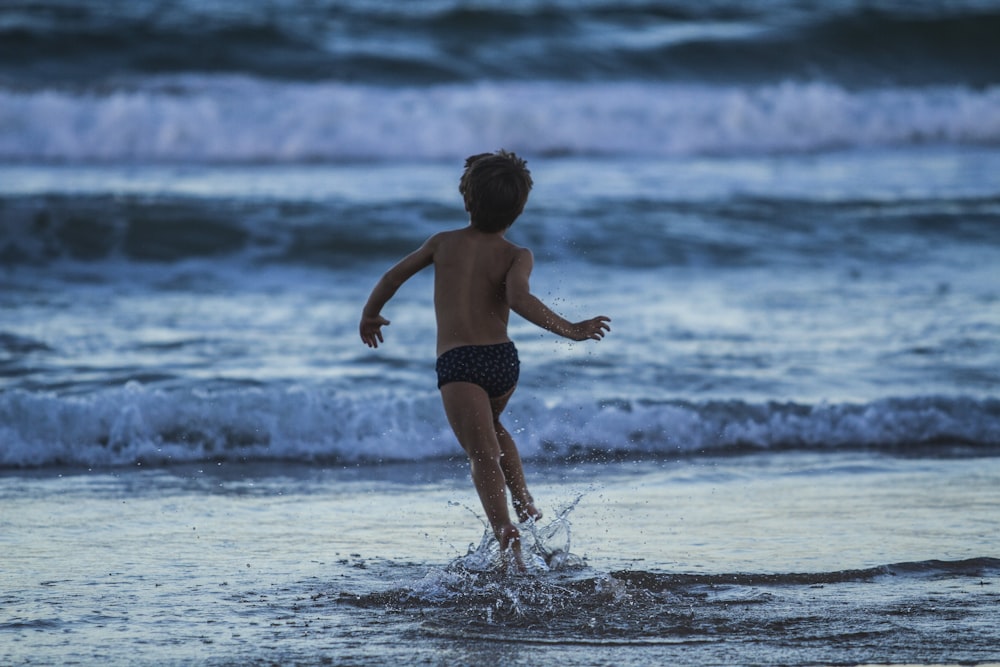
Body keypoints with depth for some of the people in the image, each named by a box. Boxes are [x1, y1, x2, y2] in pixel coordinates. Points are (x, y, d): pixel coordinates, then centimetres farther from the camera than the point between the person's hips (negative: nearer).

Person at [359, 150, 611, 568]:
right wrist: (569, 329, -15)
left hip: (456, 362, -2)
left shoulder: (444, 243, 11)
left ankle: (507, 536, -37)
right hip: (503, 359, 2)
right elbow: (519, 299, -15)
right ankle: (525, 505, 21)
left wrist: (370, 315, 32)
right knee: (492, 427, 34)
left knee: (483, 453, -15)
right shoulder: (517, 257, 5)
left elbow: (393, 277, 15)